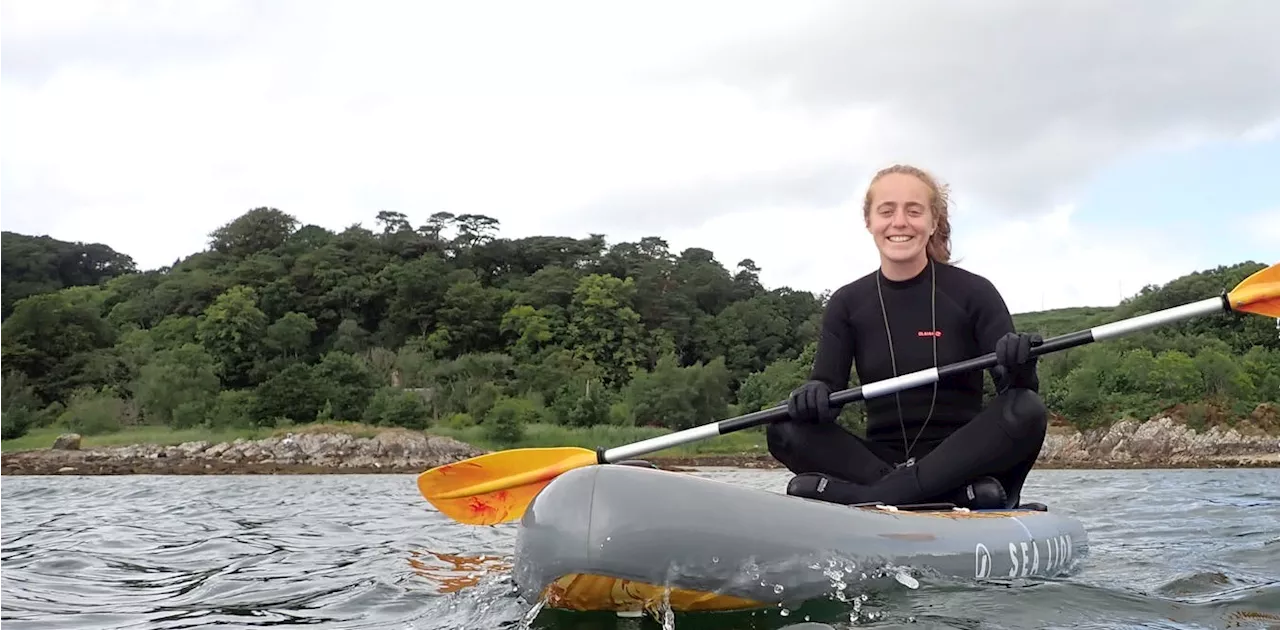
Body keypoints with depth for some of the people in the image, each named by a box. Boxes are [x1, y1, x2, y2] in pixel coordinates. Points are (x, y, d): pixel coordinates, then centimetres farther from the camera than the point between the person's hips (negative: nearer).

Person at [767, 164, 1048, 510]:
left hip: (961, 460, -2)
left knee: (1028, 412, -29)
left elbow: (1020, 393, -7)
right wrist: (811, 395, -26)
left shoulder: (973, 293, -1)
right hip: (881, 460, 2)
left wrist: (1019, 370, -31)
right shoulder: (847, 304, 6)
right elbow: (827, 385, -2)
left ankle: (866, 494, -33)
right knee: (784, 430, -21)